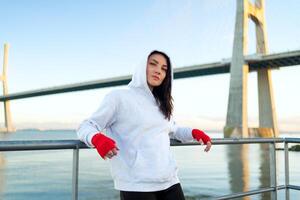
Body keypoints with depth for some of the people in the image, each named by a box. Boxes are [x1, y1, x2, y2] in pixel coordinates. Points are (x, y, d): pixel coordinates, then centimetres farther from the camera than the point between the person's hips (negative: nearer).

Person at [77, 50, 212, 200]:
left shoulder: (161, 105, 19)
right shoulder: (119, 97, -3)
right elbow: (86, 126, -4)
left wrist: (194, 133, 12)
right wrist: (98, 139, -27)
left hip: (169, 182, 7)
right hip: (136, 186, -7)